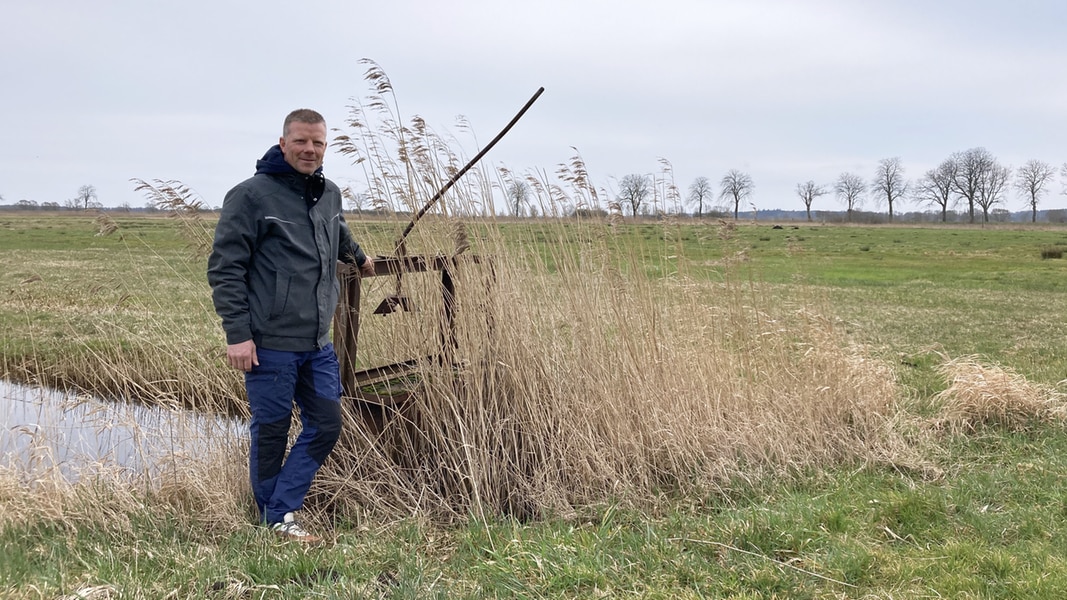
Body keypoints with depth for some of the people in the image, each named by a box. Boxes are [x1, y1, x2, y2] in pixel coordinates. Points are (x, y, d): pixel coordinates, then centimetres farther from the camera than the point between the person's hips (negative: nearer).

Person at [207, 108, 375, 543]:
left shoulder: (330, 194, 10)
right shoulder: (251, 195, -10)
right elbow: (225, 268, -12)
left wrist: (359, 257, 51)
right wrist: (237, 333, -17)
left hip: (318, 344, 7)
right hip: (269, 343, -7)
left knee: (326, 424, 5)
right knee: (271, 431, 4)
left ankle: (282, 511, 13)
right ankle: (273, 520, 19)